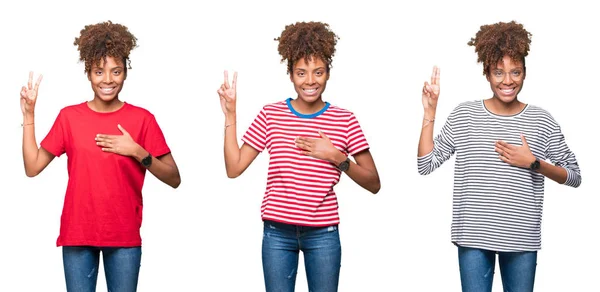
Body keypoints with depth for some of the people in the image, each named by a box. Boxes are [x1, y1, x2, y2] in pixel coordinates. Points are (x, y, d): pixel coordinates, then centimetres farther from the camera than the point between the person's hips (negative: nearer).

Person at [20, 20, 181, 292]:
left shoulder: (142, 119, -1)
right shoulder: (69, 117, 4)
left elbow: (174, 179, -2)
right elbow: (32, 168, 1)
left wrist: (138, 152, -16)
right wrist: (28, 115, -3)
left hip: (125, 236, -1)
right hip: (77, 234, 1)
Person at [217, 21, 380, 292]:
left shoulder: (344, 120, -1)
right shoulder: (270, 115, 2)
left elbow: (373, 184, -1)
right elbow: (234, 168, 0)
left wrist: (337, 158, -15)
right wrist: (230, 116, -3)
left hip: (323, 235, 0)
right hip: (277, 232, 1)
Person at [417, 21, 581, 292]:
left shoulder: (541, 120, 1)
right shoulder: (464, 115, 2)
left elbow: (575, 176, 4)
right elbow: (425, 165, 1)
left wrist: (534, 163, -11)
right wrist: (429, 113, -5)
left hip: (522, 239, 0)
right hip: (473, 237, 0)